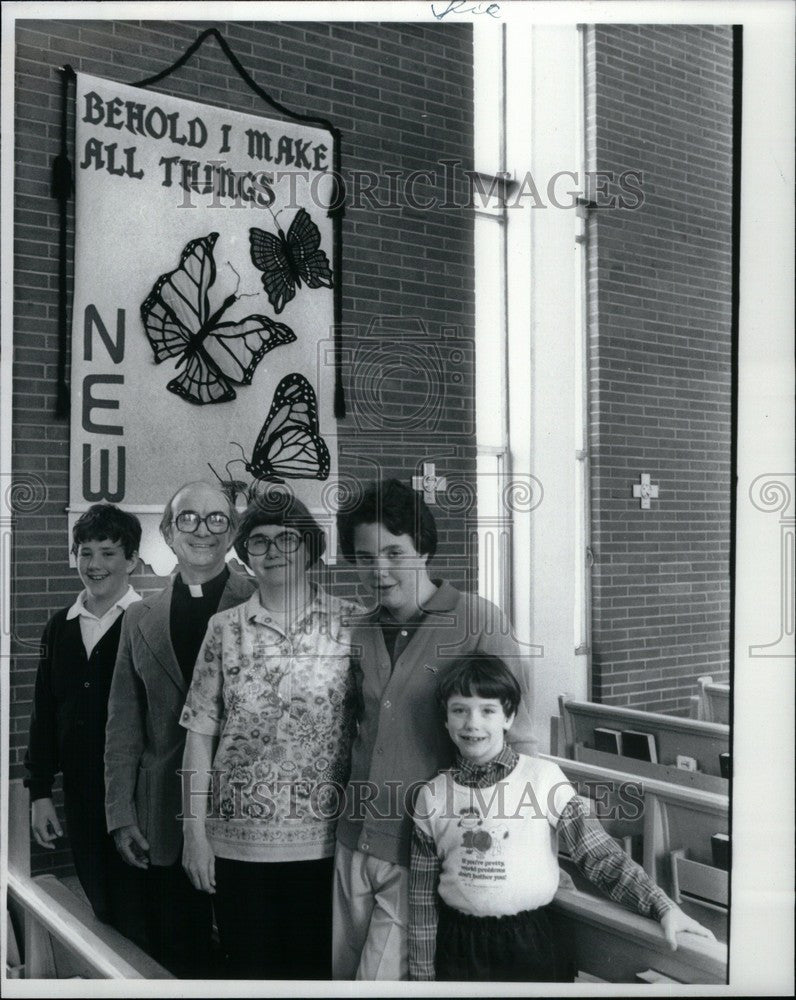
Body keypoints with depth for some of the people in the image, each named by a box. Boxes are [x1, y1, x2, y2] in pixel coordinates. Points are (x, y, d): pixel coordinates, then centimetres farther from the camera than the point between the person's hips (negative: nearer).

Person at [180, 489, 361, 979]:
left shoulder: (351, 623, -2)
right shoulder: (225, 628, 2)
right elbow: (201, 732, 2)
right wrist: (195, 830, -1)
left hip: (323, 839, -1)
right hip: (238, 841, 1)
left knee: (316, 967, 11)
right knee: (250, 968, 13)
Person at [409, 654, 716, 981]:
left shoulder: (543, 776, -9)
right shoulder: (432, 796, -2)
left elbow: (597, 852, -10)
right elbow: (423, 896, 3)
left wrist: (662, 906, -18)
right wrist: (423, 973, 4)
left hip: (532, 945, -2)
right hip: (459, 949, 2)